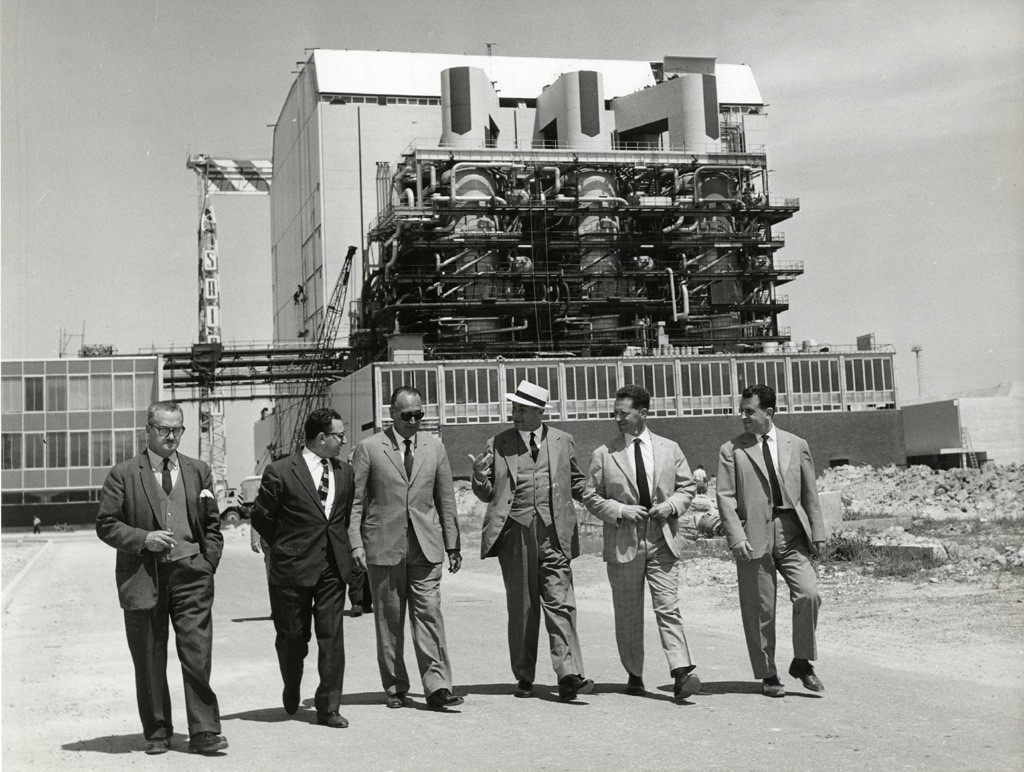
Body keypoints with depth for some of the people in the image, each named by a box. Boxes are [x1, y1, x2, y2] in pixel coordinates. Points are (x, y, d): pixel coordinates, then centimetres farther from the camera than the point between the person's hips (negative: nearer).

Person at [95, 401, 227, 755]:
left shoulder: (198, 472, 11)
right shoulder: (123, 474, 3)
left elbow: (212, 525, 15)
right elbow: (105, 524, 1)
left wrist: (207, 566, 4)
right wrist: (143, 538, -13)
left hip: (190, 574, 1)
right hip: (142, 577, -1)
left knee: (198, 655, -5)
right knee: (149, 661, 6)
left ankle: (203, 732, 0)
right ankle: (157, 733, 19)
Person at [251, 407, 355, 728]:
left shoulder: (344, 473, 9)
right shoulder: (280, 472, -8)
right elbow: (261, 517, -1)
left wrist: (339, 547, 12)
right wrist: (285, 547, 5)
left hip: (334, 566, 4)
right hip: (293, 568, -3)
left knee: (332, 636, -1)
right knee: (293, 635, 8)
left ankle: (328, 707, 7)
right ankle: (291, 690, 36)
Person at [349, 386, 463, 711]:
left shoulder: (434, 447, 10)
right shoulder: (369, 448, 1)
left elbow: (446, 498, 13)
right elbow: (355, 500, 1)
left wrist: (453, 544, 10)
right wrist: (356, 544, -7)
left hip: (426, 545, 2)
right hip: (383, 545, -1)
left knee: (429, 614, -5)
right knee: (389, 619, 5)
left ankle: (437, 687, -4)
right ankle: (395, 687, 15)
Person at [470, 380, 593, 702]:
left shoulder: (563, 441, 10)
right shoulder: (497, 445, 8)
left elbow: (576, 483, 20)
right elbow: (487, 494, 10)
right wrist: (479, 474, -11)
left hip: (553, 532, 0)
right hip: (515, 532, 0)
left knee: (560, 604, -7)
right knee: (521, 609, 5)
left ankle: (569, 676, -10)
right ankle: (524, 678, 16)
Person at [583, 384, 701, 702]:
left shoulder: (669, 449, 7)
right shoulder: (603, 454, 2)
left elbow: (687, 487, 14)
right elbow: (591, 496, 4)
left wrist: (670, 505, -6)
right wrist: (620, 511, -11)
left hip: (662, 541, 0)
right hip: (623, 543, 0)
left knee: (668, 608, -9)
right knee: (628, 614, 7)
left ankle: (681, 673, -13)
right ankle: (634, 675, 19)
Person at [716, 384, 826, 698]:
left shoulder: (797, 446, 11)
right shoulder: (731, 450, 4)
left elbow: (810, 494, 14)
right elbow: (725, 497, -1)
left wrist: (817, 534, 8)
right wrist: (736, 537, -12)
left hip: (792, 533, 2)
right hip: (754, 537, -1)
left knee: (808, 594, -13)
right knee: (760, 610, 2)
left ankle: (802, 663, 6)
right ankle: (768, 675, 16)